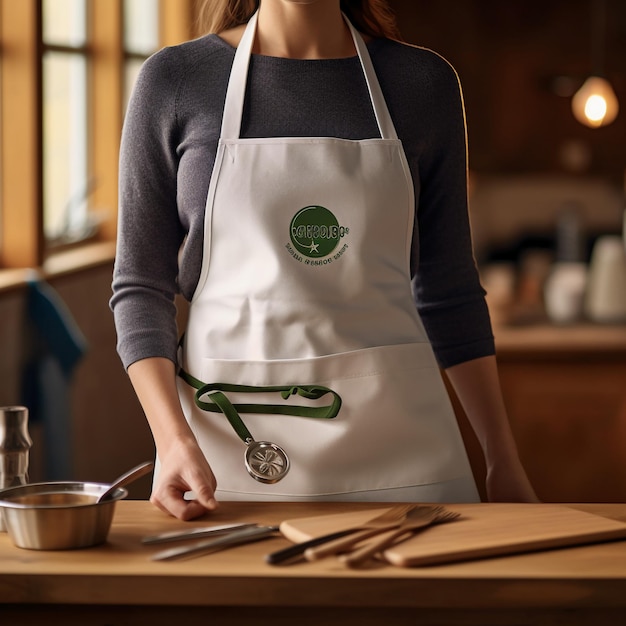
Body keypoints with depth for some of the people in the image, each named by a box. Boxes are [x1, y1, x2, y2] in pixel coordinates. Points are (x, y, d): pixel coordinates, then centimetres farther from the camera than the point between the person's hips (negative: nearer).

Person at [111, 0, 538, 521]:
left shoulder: (424, 81, 5)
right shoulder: (174, 79, 0)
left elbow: (448, 289, 10)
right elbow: (141, 286, 1)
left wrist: (503, 461, 9)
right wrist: (175, 441, -13)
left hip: (392, 438, 2)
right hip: (229, 436, -1)